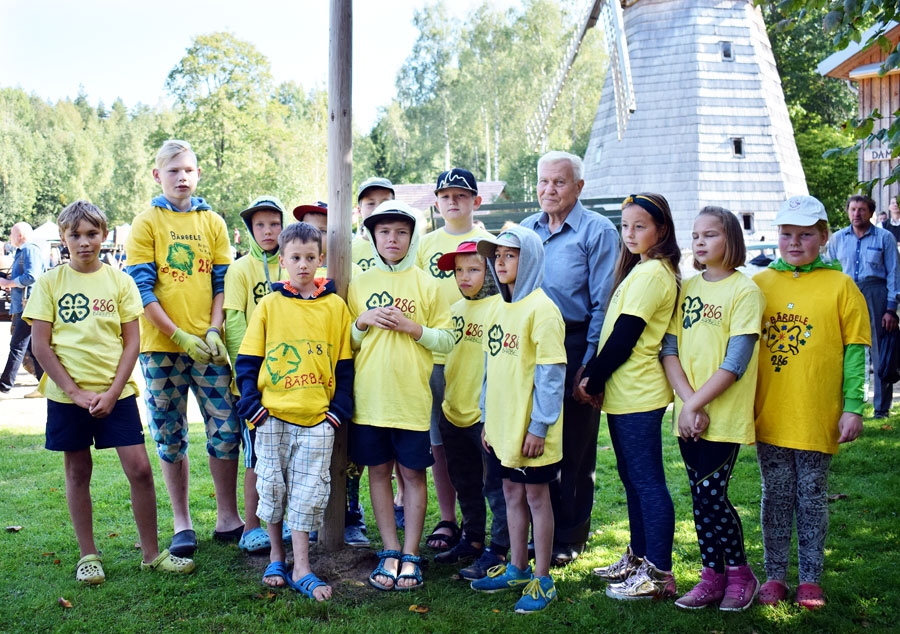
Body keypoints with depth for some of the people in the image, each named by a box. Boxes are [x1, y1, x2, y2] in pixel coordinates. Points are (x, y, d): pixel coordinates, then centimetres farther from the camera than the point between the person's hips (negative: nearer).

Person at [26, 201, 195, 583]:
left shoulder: (119, 280, 2)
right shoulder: (50, 283, 0)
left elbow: (132, 342, 1)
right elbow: (41, 345, -2)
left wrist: (112, 392, -9)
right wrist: (75, 392, -10)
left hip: (116, 393, 0)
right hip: (67, 395, 0)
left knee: (140, 469, -3)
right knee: (77, 472, 9)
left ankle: (151, 553, 10)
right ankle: (88, 555, 22)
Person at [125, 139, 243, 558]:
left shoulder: (213, 222, 9)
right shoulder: (146, 223, 1)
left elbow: (222, 283, 8)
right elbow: (142, 289, -5)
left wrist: (214, 331, -7)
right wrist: (179, 336, -13)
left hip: (207, 344, 2)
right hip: (161, 345, -2)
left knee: (225, 430, 1)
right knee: (170, 437, 6)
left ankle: (228, 518, 15)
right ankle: (182, 524, 18)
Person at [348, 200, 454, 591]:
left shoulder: (426, 284, 3)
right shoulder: (359, 284, 8)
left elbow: (447, 340, 1)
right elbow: (345, 342, 12)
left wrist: (413, 327, -14)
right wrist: (363, 322, -7)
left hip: (412, 398, -2)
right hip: (369, 397, 2)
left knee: (413, 474, 4)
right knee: (378, 471, 7)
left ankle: (410, 555, 13)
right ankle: (390, 552, 18)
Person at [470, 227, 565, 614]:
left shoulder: (541, 308, -14)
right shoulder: (497, 306, 10)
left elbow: (551, 372, -16)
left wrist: (539, 425, -17)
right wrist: (487, 417, 15)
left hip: (530, 428, -7)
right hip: (501, 423, 8)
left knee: (536, 497, 4)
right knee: (512, 493, 17)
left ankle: (542, 579, 15)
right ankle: (517, 568, 31)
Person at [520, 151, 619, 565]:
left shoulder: (598, 231, -4)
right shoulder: (525, 229, 13)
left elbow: (603, 304, -9)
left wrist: (589, 363, -15)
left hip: (574, 348, -5)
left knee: (573, 449, 4)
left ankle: (569, 538, 17)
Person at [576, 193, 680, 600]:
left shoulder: (652, 273, -16)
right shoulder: (641, 269, 16)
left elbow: (624, 338, -18)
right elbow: (613, 332, 15)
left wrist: (593, 380, -9)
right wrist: (592, 373, 5)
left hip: (638, 396, -10)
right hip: (624, 394, 10)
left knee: (647, 482, -5)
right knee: (632, 477, 17)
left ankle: (659, 574, 2)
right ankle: (638, 557, 29)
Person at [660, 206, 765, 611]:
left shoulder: (745, 291, -7)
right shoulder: (687, 289, 10)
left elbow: (735, 364, -14)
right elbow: (669, 350, 2)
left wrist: (696, 403, -15)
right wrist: (688, 402, -11)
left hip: (724, 416, -5)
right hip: (689, 416, 5)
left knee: (710, 496, -5)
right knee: (701, 498, 10)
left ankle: (740, 573, 15)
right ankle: (712, 576, 23)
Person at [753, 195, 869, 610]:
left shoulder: (840, 286, -1)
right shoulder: (759, 285, 5)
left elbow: (854, 350, -2)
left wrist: (852, 407, -7)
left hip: (818, 417, -2)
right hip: (769, 417, 2)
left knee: (812, 497, 9)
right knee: (775, 496, 11)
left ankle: (810, 579, 22)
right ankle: (774, 576, 23)